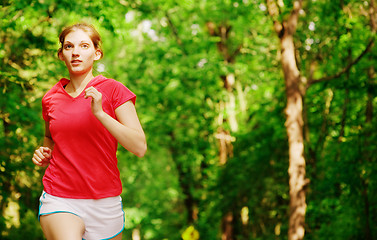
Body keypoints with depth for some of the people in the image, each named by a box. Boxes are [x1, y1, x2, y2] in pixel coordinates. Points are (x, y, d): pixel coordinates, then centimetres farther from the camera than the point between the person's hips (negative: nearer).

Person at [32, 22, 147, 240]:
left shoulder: (113, 90, -4)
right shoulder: (51, 98, 6)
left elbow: (140, 148, -13)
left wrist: (100, 113, -22)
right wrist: (45, 153, 5)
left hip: (104, 203, 0)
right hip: (59, 201, 1)